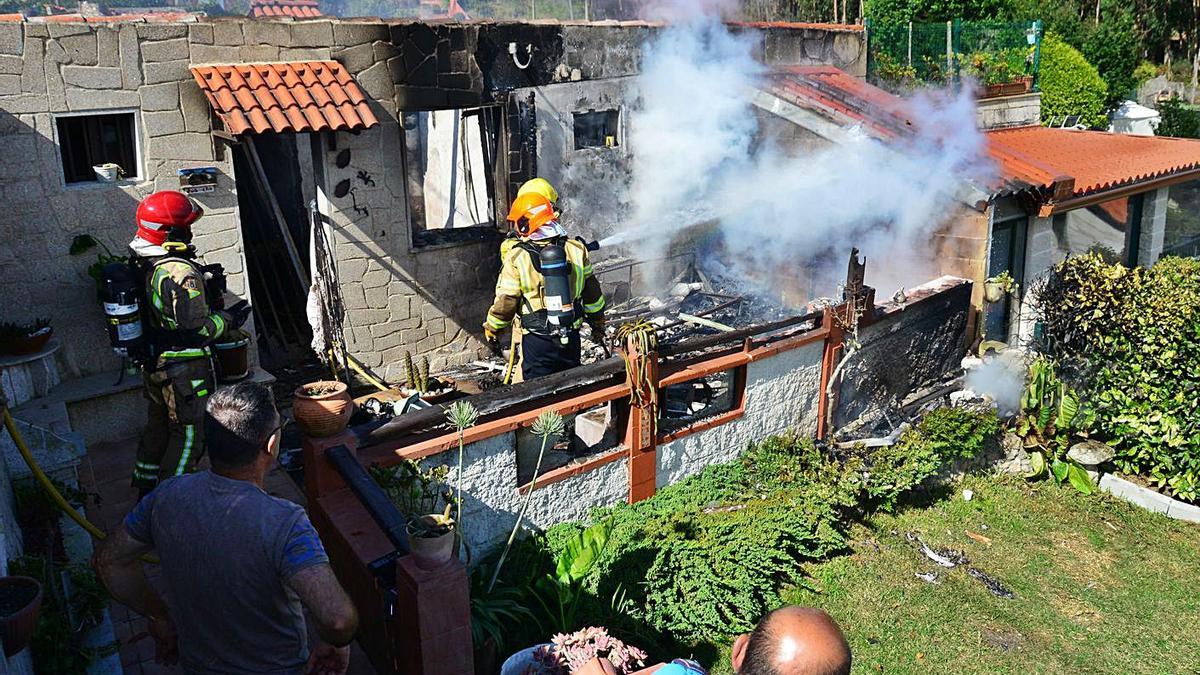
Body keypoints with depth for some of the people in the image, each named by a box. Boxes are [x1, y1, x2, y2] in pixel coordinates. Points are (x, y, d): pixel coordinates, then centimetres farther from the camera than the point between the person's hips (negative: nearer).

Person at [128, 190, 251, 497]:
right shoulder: (182, 273, -24)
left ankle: (145, 490, 36)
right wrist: (228, 319, -8)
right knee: (189, 434, 4)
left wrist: (205, 303, 15)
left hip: (154, 365, 9)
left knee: (158, 426, 23)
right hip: (184, 371, -9)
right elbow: (196, 331, -23)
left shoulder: (145, 266, 4)